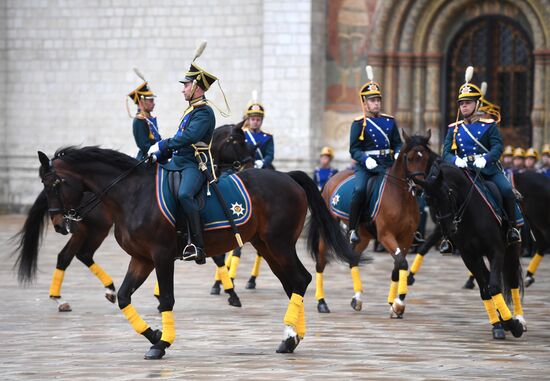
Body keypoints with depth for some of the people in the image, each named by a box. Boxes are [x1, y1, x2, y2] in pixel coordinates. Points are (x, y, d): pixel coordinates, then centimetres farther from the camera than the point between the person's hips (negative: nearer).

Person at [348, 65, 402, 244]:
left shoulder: (389, 121, 15)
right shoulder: (359, 123, 2)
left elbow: (398, 143, 17)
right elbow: (354, 149, -3)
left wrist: (398, 154, -5)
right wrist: (366, 159, -20)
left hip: (386, 164, 4)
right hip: (366, 166, -4)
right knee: (360, 189, -28)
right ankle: (352, 229, -18)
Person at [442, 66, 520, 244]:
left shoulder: (489, 125, 6)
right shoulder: (454, 129, 14)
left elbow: (498, 146, -8)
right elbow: (446, 153, 5)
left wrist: (485, 159, -29)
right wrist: (456, 160, -20)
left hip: (488, 169, -2)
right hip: (464, 170, 2)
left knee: (506, 189, -27)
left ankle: (512, 227, -9)